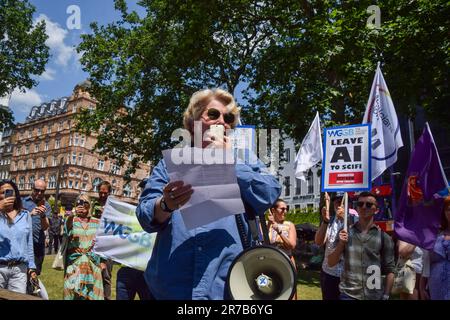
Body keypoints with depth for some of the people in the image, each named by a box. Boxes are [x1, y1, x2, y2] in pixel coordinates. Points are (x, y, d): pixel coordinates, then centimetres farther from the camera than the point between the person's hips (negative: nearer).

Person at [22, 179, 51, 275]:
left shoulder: (46, 206, 5)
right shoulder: (23, 201, 4)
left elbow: (45, 227, -4)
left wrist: (43, 215, -23)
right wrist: (30, 214, -22)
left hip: (38, 243, 1)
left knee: (35, 273, 8)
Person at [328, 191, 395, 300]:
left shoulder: (384, 237, 1)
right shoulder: (346, 233, 2)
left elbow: (389, 270, 2)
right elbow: (331, 263, 1)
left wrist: (385, 296, -4)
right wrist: (341, 243, -12)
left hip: (375, 295, 0)